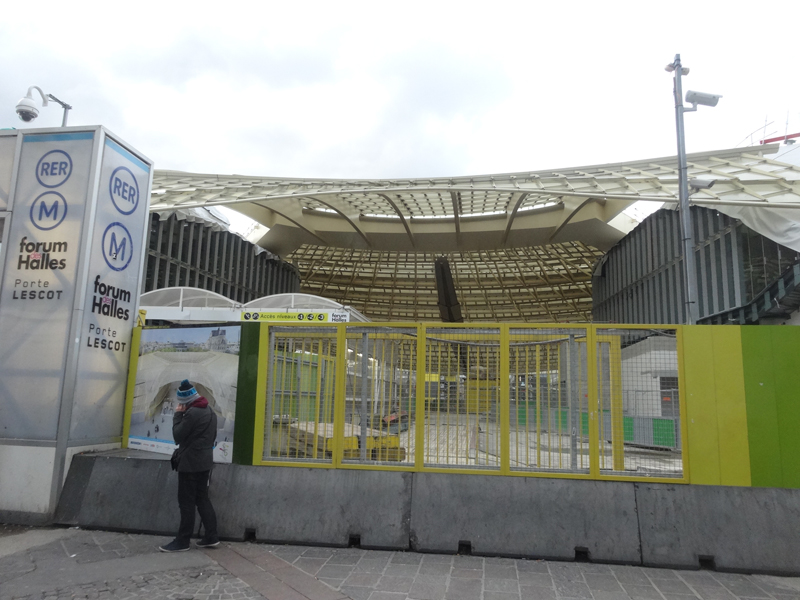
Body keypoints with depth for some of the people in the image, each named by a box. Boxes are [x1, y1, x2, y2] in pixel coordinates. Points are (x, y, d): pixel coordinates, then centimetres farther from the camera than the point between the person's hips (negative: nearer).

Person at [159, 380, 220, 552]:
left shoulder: (192, 413, -19)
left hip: (190, 463, -9)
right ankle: (211, 537, 13)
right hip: (204, 462, 9)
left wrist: (178, 415, -6)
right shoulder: (209, 411, 11)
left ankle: (182, 541, 7)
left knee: (187, 502, -1)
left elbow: (178, 436, -13)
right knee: (202, 499, 12)